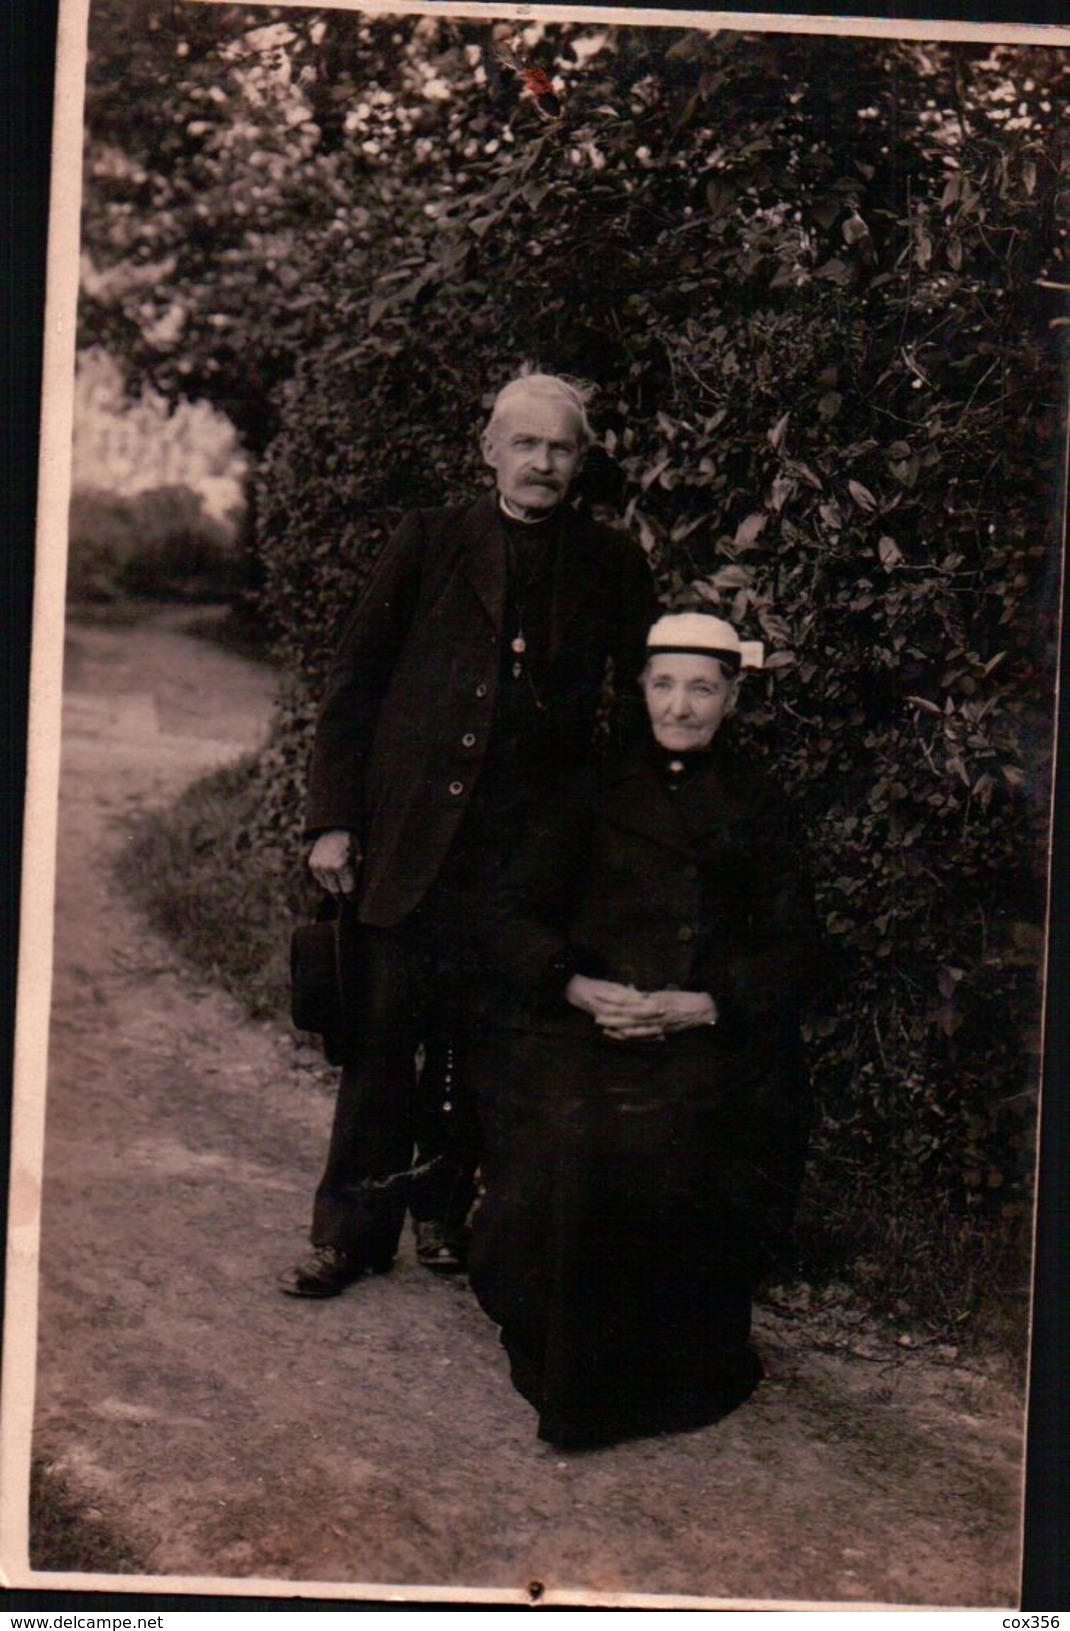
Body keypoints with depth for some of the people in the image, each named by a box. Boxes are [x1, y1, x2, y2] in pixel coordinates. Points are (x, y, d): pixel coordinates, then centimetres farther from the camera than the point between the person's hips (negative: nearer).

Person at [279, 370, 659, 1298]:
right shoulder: (429, 543, 6)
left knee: (478, 1037, 7)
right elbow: (355, 682, 5)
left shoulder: (611, 567, 9)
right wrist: (335, 818, -2)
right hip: (411, 831, 0)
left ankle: (445, 1206, 24)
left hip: (527, 842, 1)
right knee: (386, 1029, 2)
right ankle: (354, 1228, 13)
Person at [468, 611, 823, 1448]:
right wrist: (580, 987, -11)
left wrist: (702, 1005, -11)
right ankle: (558, 1360, -2)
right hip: (576, 1026, 1)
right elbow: (512, 916, 9)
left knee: (674, 1154, -28)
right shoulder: (595, 796, 19)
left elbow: (793, 952, 7)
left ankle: (675, 1374, -5)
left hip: (706, 1040, -1)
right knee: (563, 1151, -26)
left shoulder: (758, 808, 17)